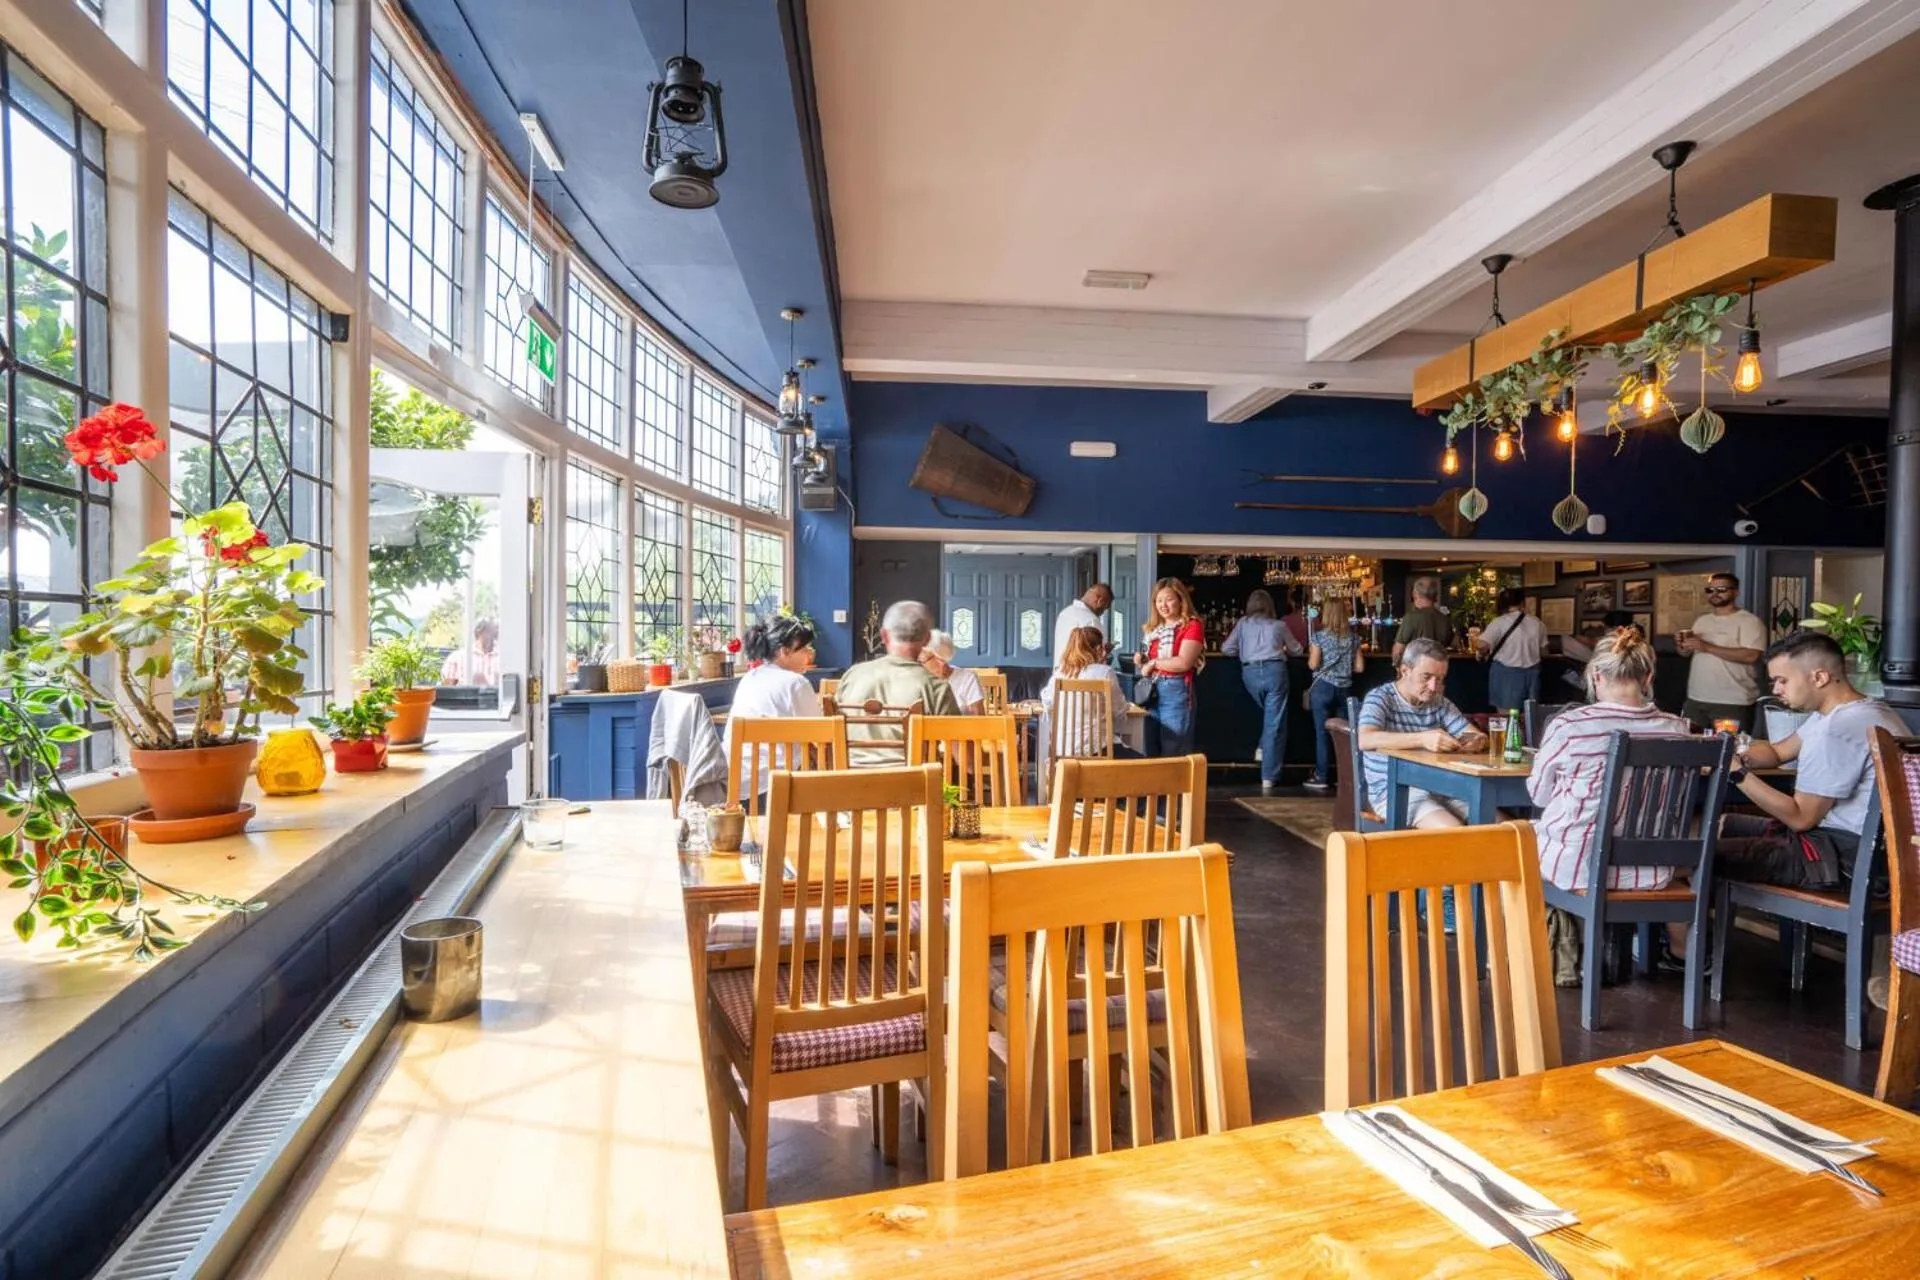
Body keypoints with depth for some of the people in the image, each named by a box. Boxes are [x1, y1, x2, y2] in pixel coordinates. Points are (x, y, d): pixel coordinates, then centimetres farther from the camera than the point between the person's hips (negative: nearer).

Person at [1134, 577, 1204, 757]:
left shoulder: (1192, 626, -5)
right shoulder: (1155, 628, 16)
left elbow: (1183, 663, -18)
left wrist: (1153, 662, -10)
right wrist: (1142, 661, 4)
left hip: (1175, 691, -7)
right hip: (1152, 691, 7)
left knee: (1174, 754, -2)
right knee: (1152, 752, 12)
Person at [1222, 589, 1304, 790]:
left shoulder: (1243, 623, 14)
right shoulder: (1279, 625, 13)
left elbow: (1227, 649, 9)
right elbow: (1297, 651, 23)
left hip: (1250, 673, 2)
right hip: (1274, 671, -1)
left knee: (1268, 715, 30)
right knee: (1274, 724, 1)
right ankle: (1268, 778, -1)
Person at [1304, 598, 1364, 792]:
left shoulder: (1319, 636, -7)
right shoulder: (1353, 637, 4)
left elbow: (1313, 665, -11)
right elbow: (1360, 667, 4)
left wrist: (1311, 652, 9)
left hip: (1323, 688, -4)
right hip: (1345, 689, 4)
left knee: (1322, 733, 0)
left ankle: (1322, 778, 3)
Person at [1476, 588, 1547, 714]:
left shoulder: (1499, 622, -12)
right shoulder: (1537, 623, 2)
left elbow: (1481, 644, -22)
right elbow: (1543, 646, 13)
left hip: (1506, 674, -5)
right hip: (1531, 673, 5)